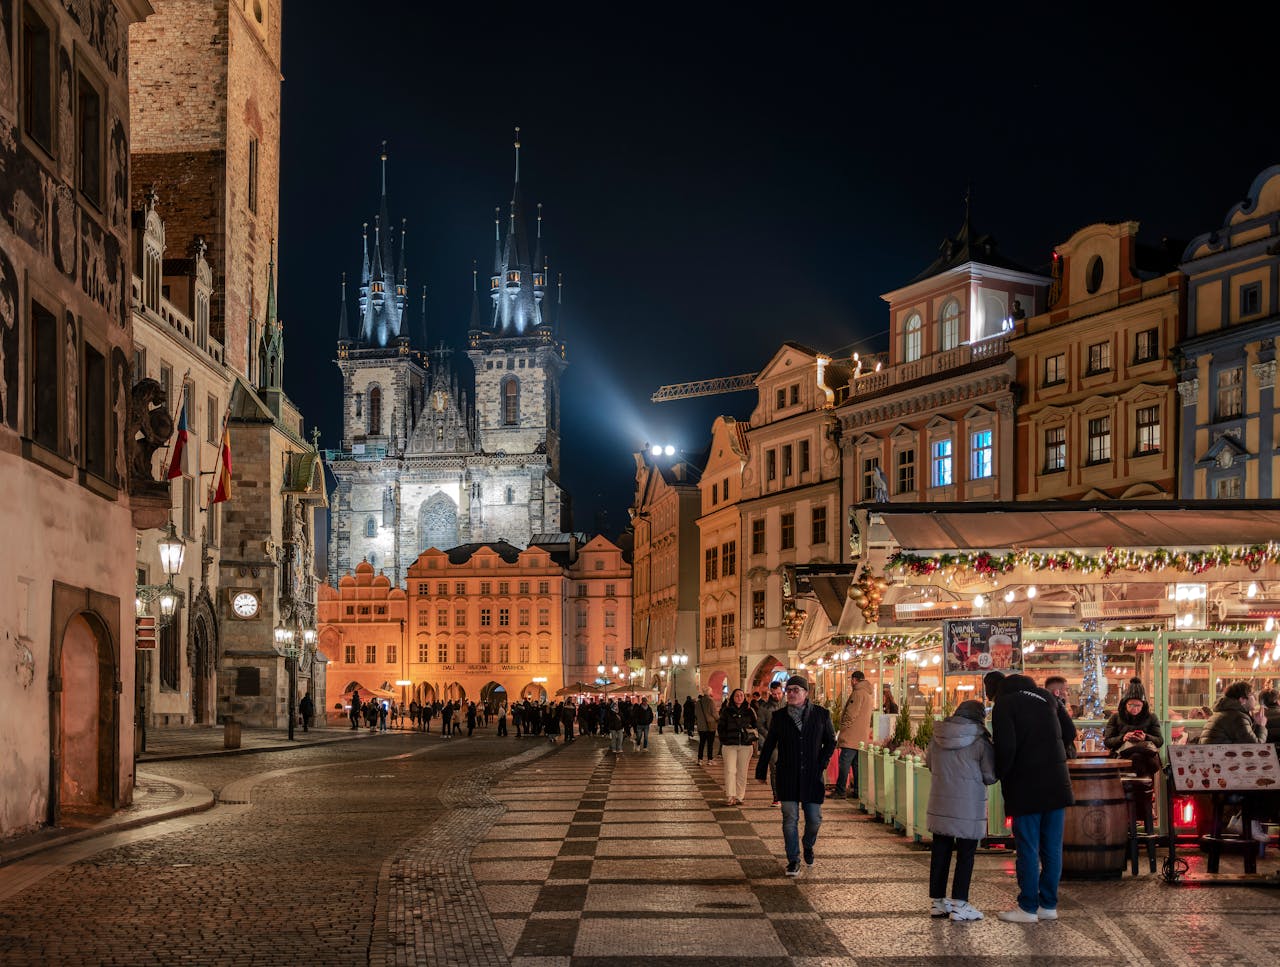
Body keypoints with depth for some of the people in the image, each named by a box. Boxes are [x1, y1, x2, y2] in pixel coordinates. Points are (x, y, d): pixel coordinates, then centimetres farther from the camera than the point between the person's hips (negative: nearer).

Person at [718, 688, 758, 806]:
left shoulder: (749, 711, 9)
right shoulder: (726, 711, 4)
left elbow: (754, 726, 17)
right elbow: (720, 727, 6)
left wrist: (753, 738, 4)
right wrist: (724, 739, -2)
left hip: (745, 745, 2)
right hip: (729, 745, -2)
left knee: (742, 772, 4)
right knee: (730, 770, -12)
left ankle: (739, 797, 11)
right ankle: (731, 797, -14)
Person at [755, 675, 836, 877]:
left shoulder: (821, 714, 0)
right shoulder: (779, 716, 2)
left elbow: (831, 741, 10)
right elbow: (768, 745, 9)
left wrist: (822, 764, -3)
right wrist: (761, 772, 10)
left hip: (812, 777, 0)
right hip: (787, 778, 0)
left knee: (814, 819, 4)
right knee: (790, 819, -2)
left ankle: (808, 846, 35)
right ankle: (793, 860, 8)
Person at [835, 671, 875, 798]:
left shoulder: (858, 693, -13)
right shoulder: (869, 694, 17)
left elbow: (851, 714, -17)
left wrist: (843, 727, -8)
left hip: (852, 737, -9)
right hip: (863, 737, 9)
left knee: (844, 763, -8)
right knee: (857, 764, 11)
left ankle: (840, 791, -10)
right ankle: (858, 791, 11)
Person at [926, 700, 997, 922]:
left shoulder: (936, 737, 1)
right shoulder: (980, 741, -11)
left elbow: (929, 763, 15)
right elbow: (990, 776, -5)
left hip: (940, 803, 5)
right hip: (969, 806, -4)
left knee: (940, 851, 12)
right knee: (965, 854, 3)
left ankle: (936, 900, 19)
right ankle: (959, 904, 3)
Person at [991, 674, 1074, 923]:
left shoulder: (1005, 704, -7)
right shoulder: (1046, 699, 12)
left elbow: (1005, 747, -16)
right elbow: (1068, 733, 22)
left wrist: (1000, 774, -2)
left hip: (1026, 789, -6)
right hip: (1057, 786, 6)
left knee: (1028, 849, 0)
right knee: (1052, 848, 9)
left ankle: (1028, 907, 4)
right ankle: (1048, 904, 14)